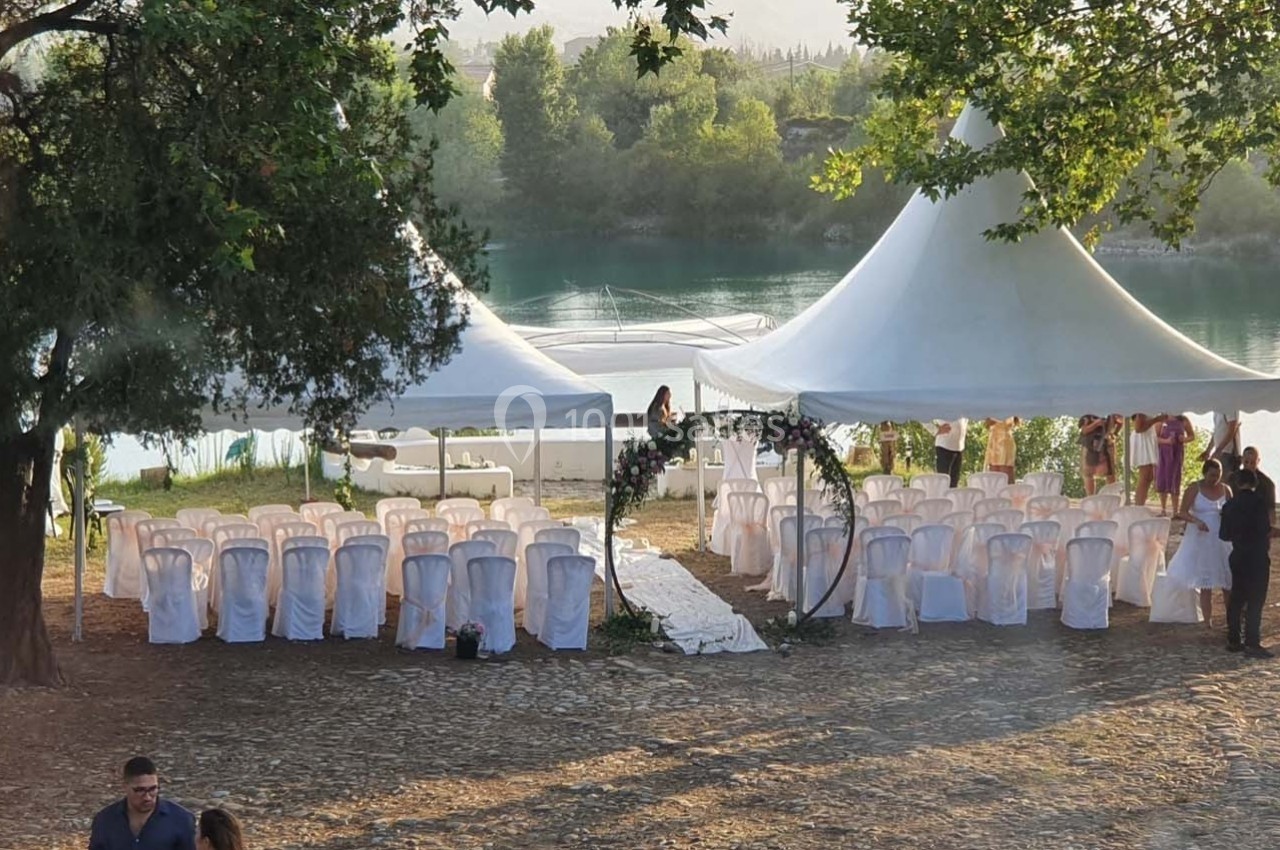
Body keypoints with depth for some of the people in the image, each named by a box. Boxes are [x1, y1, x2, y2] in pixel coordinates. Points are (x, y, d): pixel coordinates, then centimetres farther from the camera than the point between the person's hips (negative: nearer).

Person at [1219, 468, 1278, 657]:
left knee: (1236, 599, 12)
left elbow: (1224, 534, 8)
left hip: (1238, 557, 6)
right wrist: (1272, 533, 3)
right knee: (1255, 601, -5)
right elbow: (1264, 530, -18)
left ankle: (1233, 640, 15)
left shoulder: (1229, 505, 6)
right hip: (1257, 557, -6)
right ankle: (1252, 643, -8)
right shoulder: (1259, 502, -13)